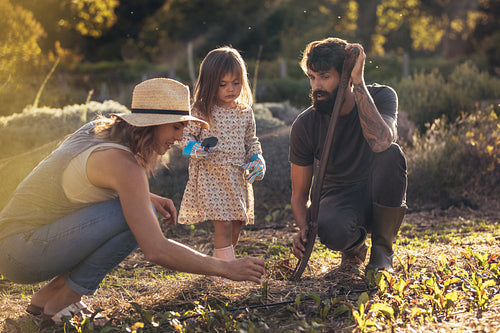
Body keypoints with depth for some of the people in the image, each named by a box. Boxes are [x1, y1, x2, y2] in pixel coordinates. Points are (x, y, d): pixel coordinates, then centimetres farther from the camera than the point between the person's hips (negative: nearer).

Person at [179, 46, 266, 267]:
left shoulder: (245, 112, 7)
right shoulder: (202, 111, -6)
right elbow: (186, 135, 0)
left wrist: (257, 159, 2)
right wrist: (193, 149, -20)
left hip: (239, 177, 5)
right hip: (211, 176, -5)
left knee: (236, 227, 11)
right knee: (223, 226, -11)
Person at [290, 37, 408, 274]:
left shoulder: (381, 97, -15)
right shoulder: (304, 125, -11)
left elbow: (380, 142, -39)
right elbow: (299, 194, -4)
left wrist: (359, 82, -36)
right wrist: (303, 228, -25)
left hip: (378, 195, 0)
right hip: (339, 196, 0)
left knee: (391, 153, -32)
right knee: (332, 232, -37)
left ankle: (382, 249, -13)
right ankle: (355, 246, 5)